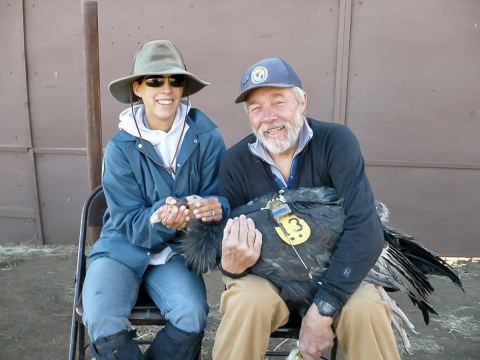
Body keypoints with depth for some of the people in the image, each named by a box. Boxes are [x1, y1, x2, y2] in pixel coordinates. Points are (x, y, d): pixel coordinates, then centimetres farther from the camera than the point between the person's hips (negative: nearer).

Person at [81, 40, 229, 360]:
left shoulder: (207, 137, -9)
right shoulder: (121, 147, -8)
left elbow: (221, 199, -6)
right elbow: (129, 223, -11)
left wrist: (217, 207, -31)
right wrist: (160, 220, -33)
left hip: (175, 252, 1)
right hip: (123, 247, 0)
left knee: (192, 318, -25)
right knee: (105, 327, -24)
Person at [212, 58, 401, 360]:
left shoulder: (336, 142, -16)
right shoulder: (235, 162, -10)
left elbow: (366, 230, -25)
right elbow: (229, 248, -6)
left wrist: (322, 309, -29)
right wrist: (231, 265, -31)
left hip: (330, 270, 0)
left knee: (367, 308, -29)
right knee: (249, 299, -31)